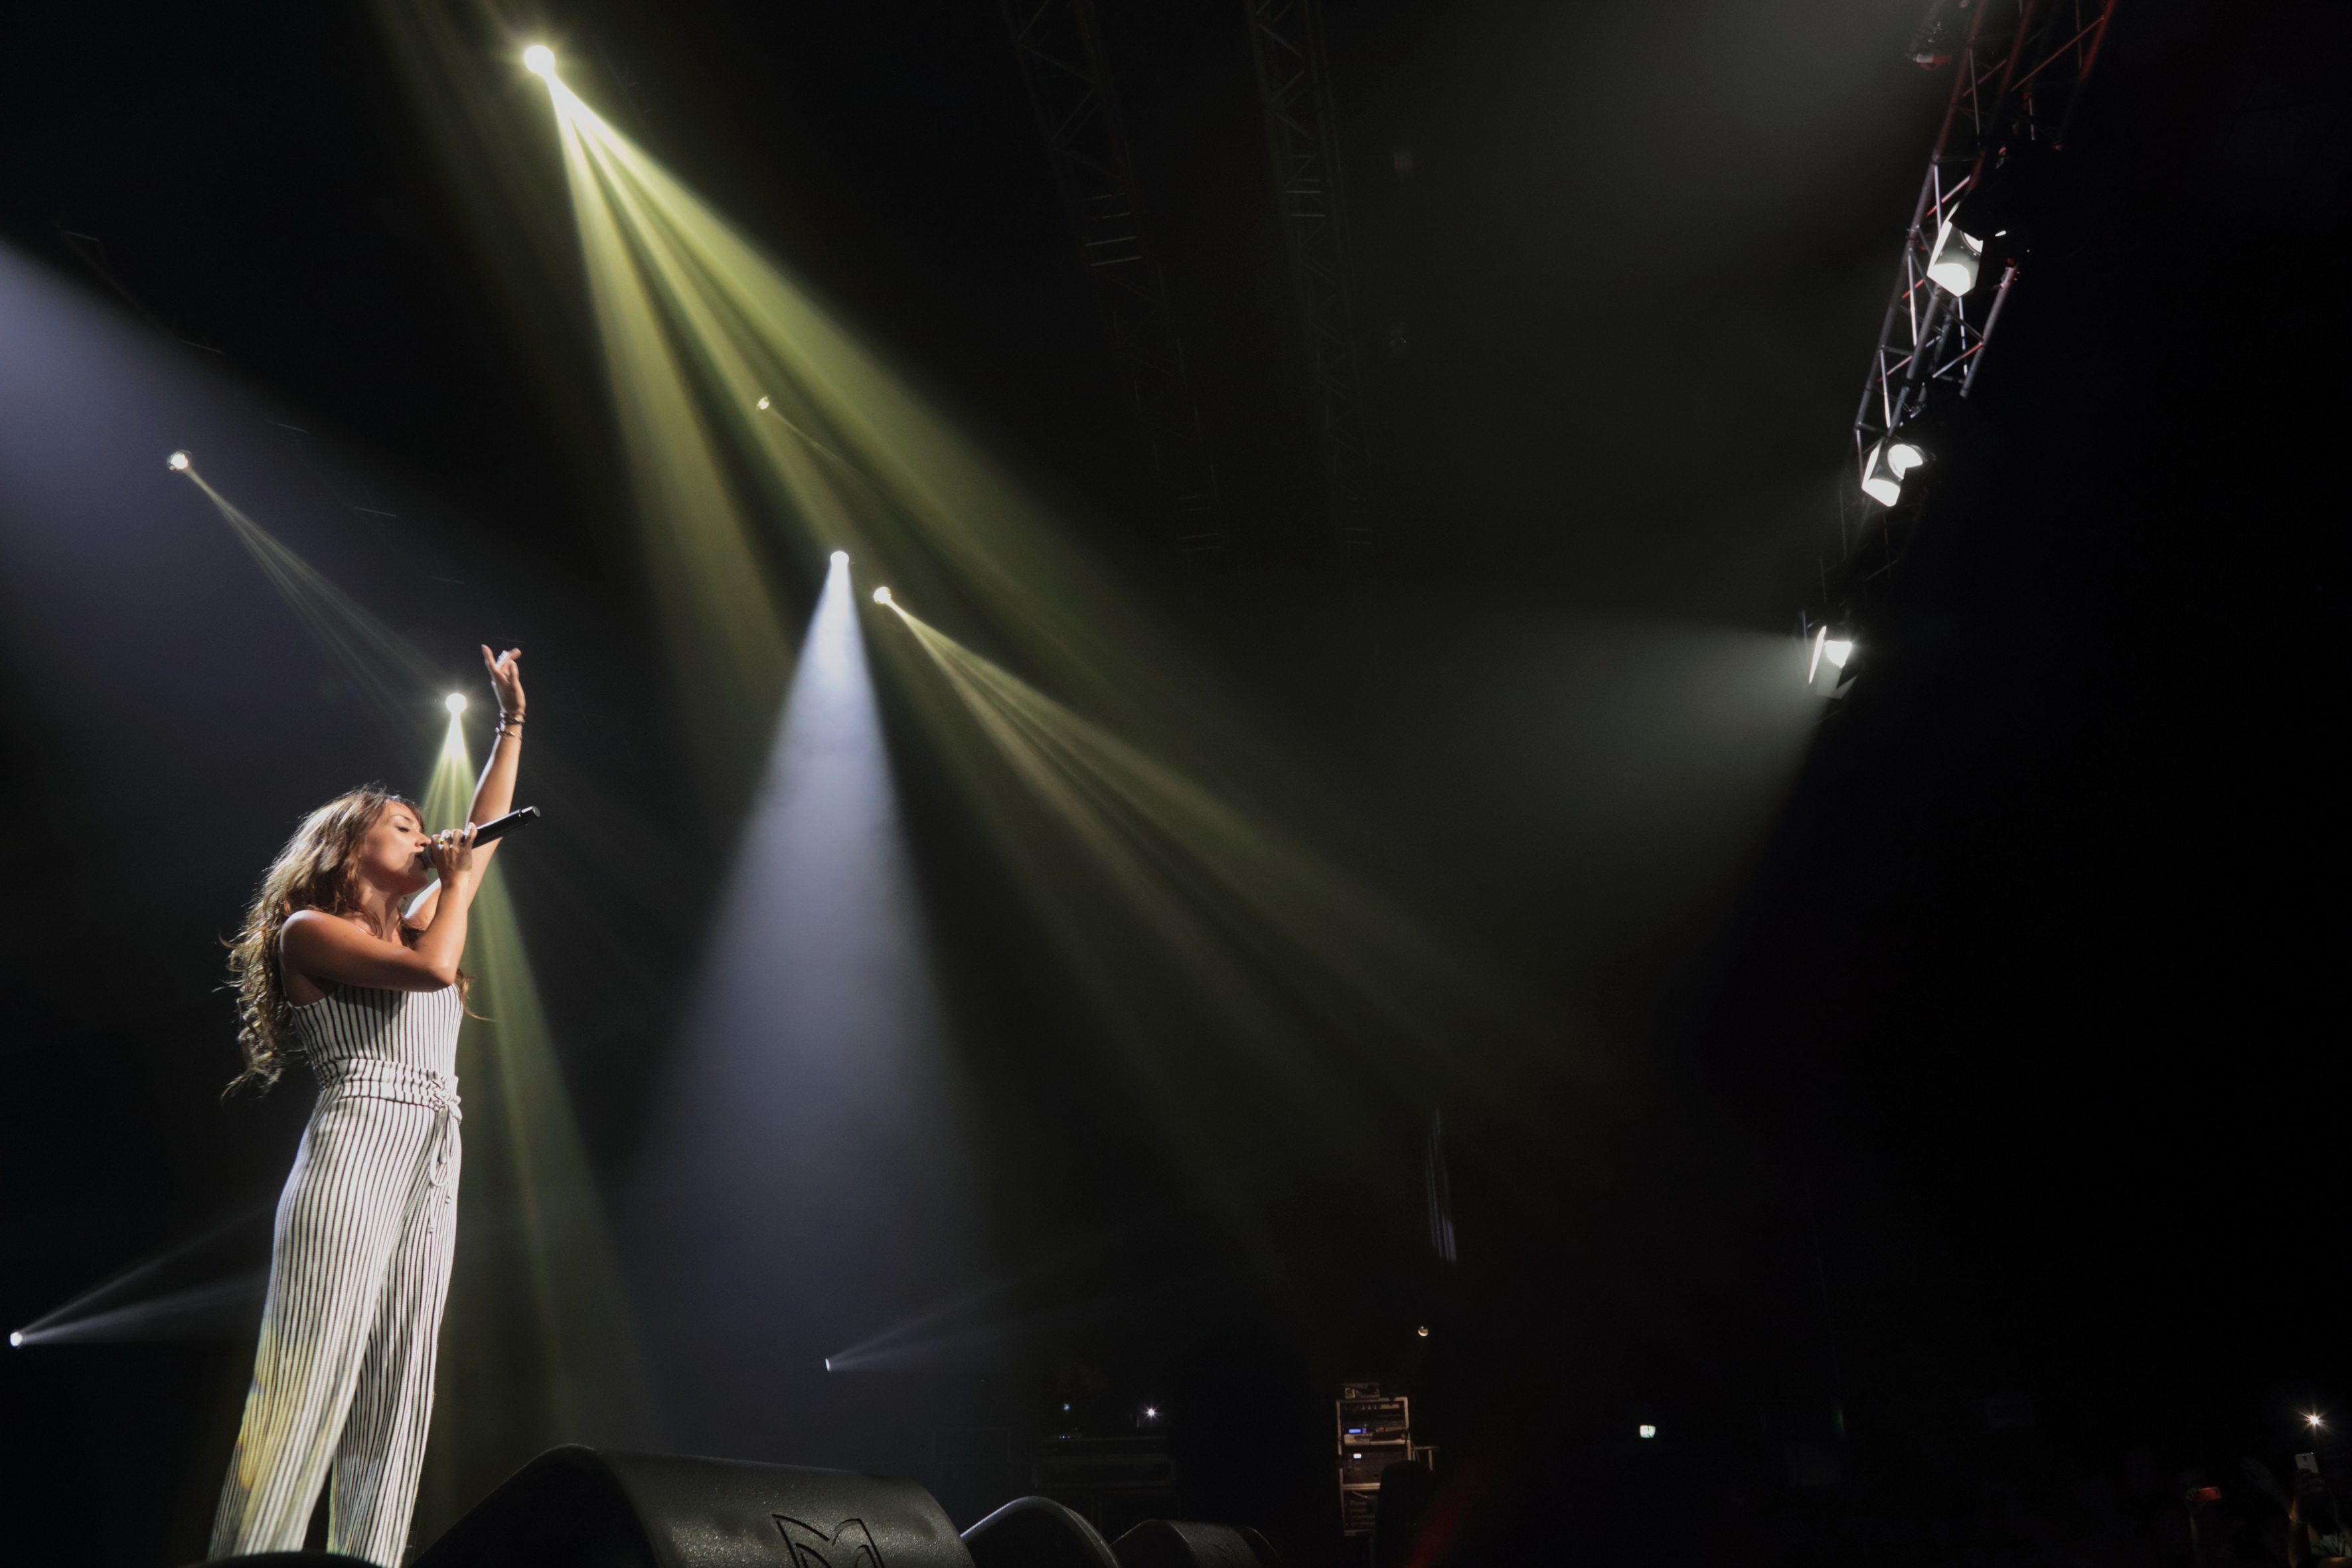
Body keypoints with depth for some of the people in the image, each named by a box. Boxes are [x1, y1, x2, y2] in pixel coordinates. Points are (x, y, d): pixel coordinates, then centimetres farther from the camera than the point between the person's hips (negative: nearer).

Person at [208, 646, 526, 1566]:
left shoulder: (414, 923, 23)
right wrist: (456, 882, 3)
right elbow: (431, 967, -12)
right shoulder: (310, 928, 3)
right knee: (308, 1385, -13)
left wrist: (511, 721, 30)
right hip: (354, 1154, -7)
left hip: (433, 1167, 7)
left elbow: (485, 829, 29)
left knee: (395, 1404, 1)